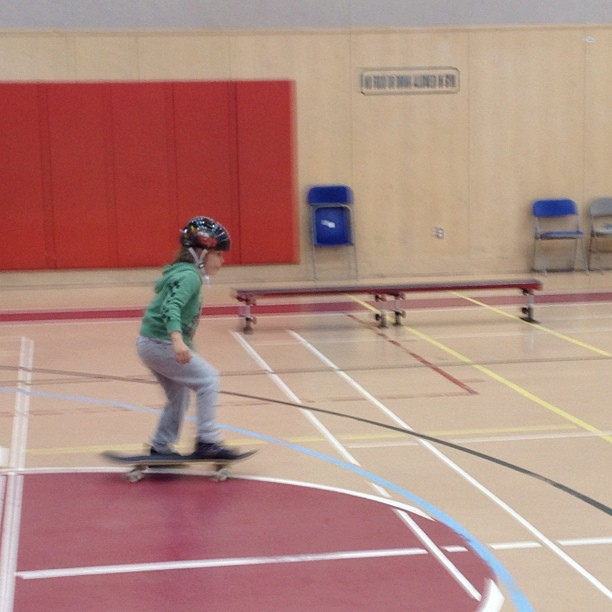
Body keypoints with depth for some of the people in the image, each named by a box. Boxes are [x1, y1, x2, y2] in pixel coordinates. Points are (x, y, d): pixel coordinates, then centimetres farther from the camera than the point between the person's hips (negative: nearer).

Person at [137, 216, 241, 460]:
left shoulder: (185, 273, 15)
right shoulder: (190, 276, -16)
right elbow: (171, 307, -30)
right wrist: (177, 340, -46)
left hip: (152, 344, 10)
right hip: (160, 343, -10)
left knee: (179, 395, 19)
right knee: (208, 379, -11)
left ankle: (160, 449, 28)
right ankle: (207, 442, -12)